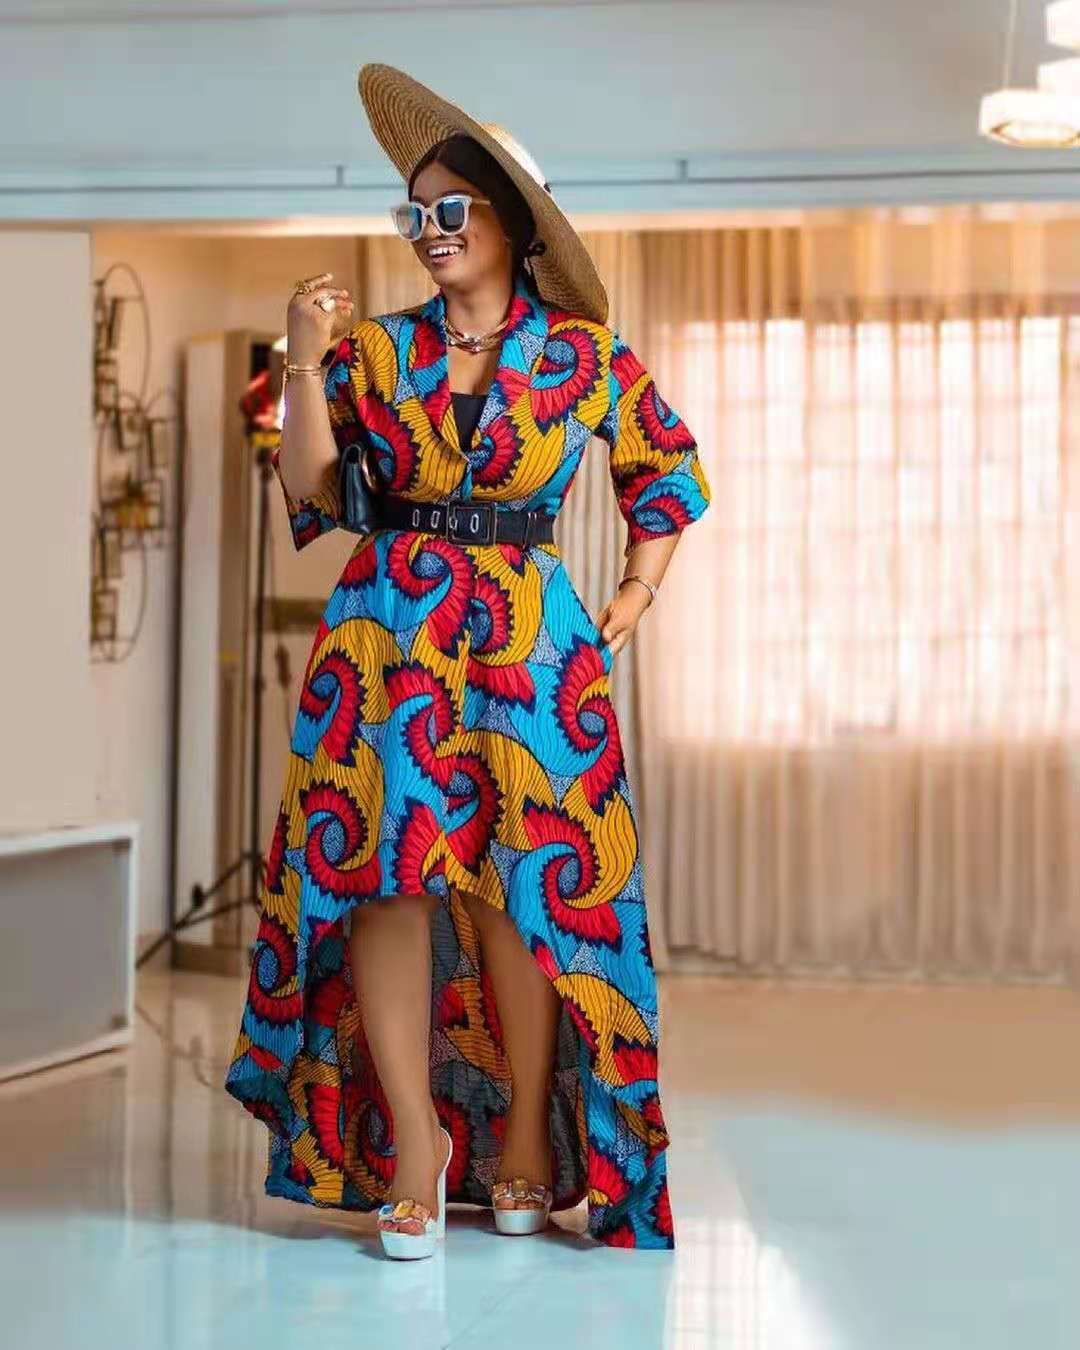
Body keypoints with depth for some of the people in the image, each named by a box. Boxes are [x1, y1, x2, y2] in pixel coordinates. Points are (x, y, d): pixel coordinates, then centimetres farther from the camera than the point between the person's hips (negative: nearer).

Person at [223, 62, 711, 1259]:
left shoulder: (586, 358, 4)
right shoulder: (375, 349, 7)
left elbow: (669, 477, 16)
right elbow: (311, 494, 3)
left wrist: (634, 599, 8)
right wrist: (306, 369, -7)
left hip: (526, 640, -1)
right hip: (385, 631, 1)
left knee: (525, 882, -2)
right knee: (386, 868, -6)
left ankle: (528, 1143, 10)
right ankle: (412, 1140, 0)